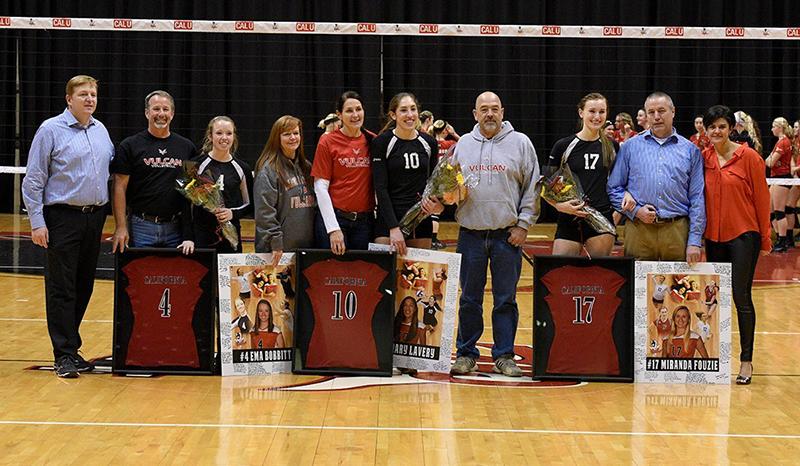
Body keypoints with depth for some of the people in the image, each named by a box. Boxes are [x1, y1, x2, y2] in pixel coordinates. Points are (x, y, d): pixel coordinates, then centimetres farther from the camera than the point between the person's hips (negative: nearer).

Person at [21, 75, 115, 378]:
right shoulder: (51, 130, -6)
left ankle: (72, 347, 21)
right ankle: (64, 356, 0)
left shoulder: (101, 130, 11)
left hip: (95, 217, 6)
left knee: (84, 287, 10)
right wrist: (37, 222, -12)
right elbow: (33, 180, -7)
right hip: (63, 219, -6)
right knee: (61, 289, -3)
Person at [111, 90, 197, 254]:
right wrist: (121, 227, -10)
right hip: (141, 227, -2)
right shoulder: (130, 145, 2)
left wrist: (190, 235, 3)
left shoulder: (186, 147, 10)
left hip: (176, 228, 2)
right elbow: (120, 188, -2)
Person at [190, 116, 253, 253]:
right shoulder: (198, 165, 0)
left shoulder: (241, 168, 7)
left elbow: (250, 205, 13)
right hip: (201, 236, -2)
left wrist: (233, 213, -8)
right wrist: (187, 238, -6)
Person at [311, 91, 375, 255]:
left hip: (365, 221, 3)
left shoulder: (372, 141, 6)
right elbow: (320, 187, -6)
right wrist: (333, 228, -13)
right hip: (333, 218, -3)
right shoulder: (328, 141, -3)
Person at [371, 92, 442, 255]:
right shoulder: (382, 142, -5)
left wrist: (438, 202, -4)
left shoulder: (429, 143, 7)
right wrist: (394, 228, -17)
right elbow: (380, 188, -9)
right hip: (389, 217, -4)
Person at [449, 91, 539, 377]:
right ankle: (466, 354, 16)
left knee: (506, 299, 3)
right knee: (469, 299, 7)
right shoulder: (463, 144, 10)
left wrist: (523, 224, -4)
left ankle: (504, 356, 11)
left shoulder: (520, 143, 3)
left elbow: (532, 187, 2)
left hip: (507, 235, -2)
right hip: (471, 233, 2)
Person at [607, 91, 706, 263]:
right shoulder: (630, 147, 11)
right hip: (639, 230, 0)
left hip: (678, 231, 0)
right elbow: (613, 188, 9)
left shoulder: (690, 150, 10)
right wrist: (635, 211, -8)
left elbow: (697, 199, 6)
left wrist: (694, 242, -1)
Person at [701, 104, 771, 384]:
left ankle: (746, 361, 3)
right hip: (714, 236, 5)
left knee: (741, 297, -5)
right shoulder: (703, 158, 5)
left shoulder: (748, 157, -7)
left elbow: (761, 198, -5)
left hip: (743, 235, -4)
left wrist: (765, 238, -4)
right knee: (714, 298, 9)